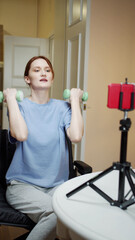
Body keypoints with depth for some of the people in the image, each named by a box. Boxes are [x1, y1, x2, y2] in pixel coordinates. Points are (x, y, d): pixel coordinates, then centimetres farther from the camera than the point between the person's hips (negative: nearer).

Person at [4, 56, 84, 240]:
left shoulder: (62, 107, 6)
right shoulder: (20, 105, 1)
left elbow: (76, 136, -13)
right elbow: (21, 134, -21)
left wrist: (75, 100, -2)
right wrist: (11, 99, -9)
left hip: (57, 184, 2)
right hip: (23, 183, -2)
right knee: (55, 213, -29)